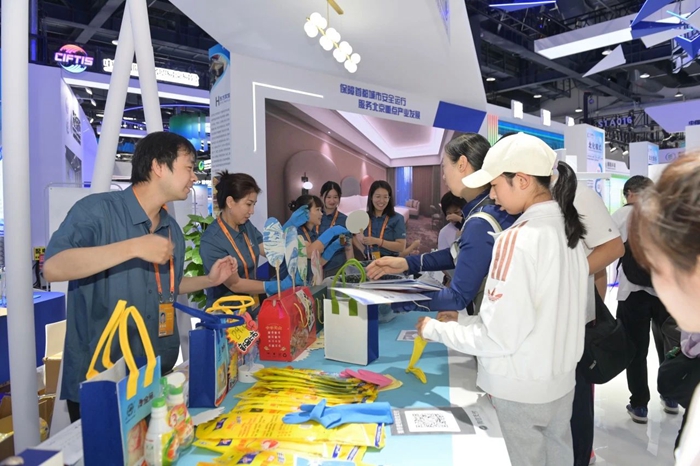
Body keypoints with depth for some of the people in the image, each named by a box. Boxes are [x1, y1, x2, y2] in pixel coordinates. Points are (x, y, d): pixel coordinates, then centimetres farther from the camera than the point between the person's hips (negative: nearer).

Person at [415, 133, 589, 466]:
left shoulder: (516, 239, -26)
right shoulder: (568, 228, 0)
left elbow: (498, 337, -24)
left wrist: (434, 329, -11)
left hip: (522, 387, -7)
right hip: (562, 377, 7)